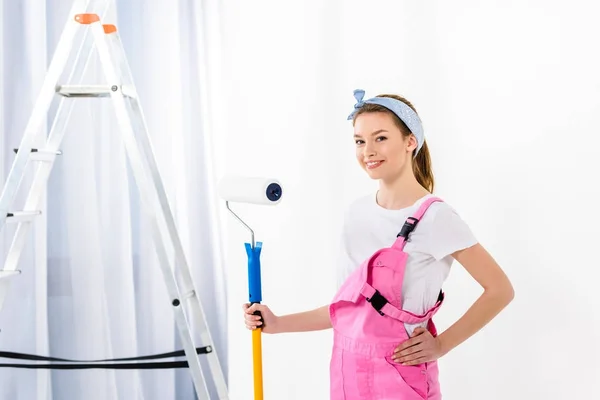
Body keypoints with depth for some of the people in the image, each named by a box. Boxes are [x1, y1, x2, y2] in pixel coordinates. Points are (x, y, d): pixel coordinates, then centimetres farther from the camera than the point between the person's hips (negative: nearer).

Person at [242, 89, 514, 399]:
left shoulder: (434, 216, -13)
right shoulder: (357, 212, 5)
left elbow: (500, 290, -10)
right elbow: (348, 306, 10)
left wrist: (442, 345, -9)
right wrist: (277, 324, 9)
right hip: (347, 369, 6)